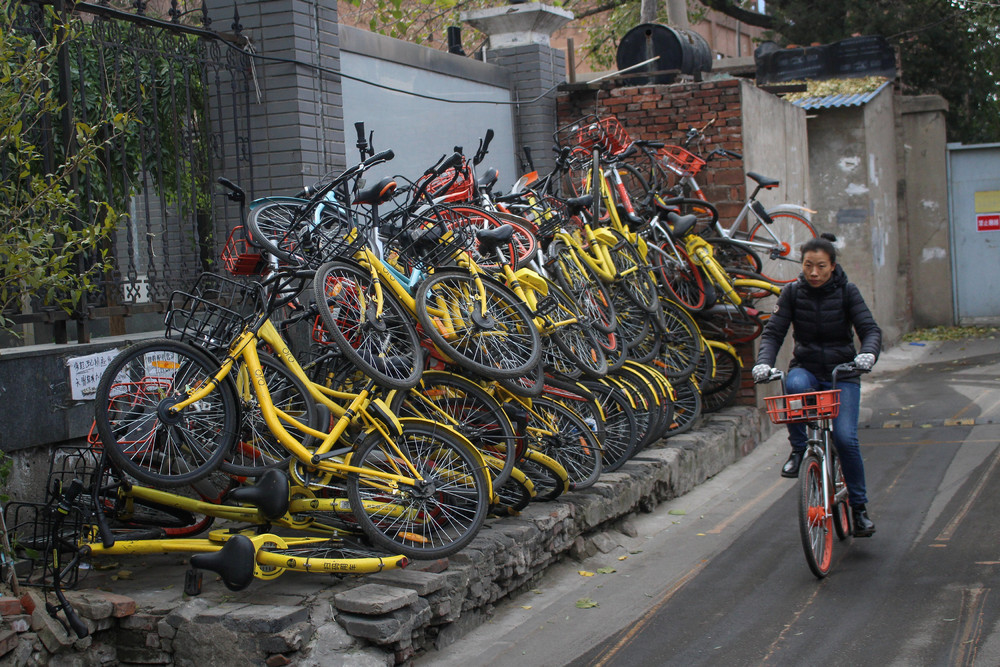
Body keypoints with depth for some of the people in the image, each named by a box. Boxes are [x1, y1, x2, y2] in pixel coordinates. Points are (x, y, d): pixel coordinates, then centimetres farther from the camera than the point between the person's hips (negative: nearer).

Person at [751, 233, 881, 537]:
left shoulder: (847, 292, -5)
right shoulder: (792, 292, -2)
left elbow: (870, 329, -12)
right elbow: (773, 332, -7)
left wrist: (868, 353, -35)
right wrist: (763, 362, -26)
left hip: (842, 374, -1)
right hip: (806, 368, 1)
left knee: (845, 438, -18)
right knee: (794, 385, -38)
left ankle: (859, 506, 3)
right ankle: (799, 450, -16)